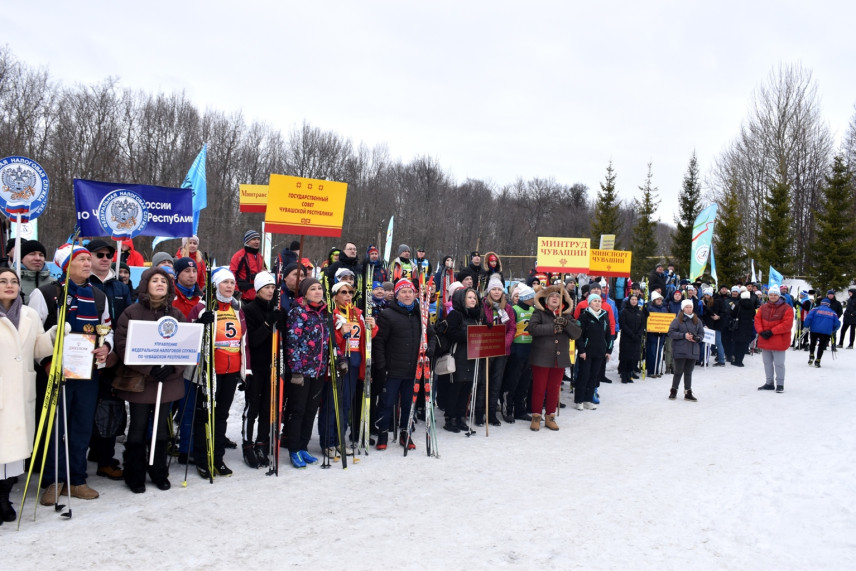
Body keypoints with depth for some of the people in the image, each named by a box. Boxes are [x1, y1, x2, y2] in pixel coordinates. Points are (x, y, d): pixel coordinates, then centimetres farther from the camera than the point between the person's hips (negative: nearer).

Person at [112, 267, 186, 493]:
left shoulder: (177, 315, 7)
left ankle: (159, 473, 25)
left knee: (161, 428, 12)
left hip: (168, 381, 3)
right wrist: (149, 370, -19)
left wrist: (172, 368, -14)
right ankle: (135, 476, 18)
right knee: (138, 428, 4)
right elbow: (123, 346, -11)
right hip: (139, 380, -3)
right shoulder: (131, 313, -4)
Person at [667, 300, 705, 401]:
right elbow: (671, 332, -9)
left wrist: (697, 338, -8)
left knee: (688, 372, 10)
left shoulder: (697, 321, 10)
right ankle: (674, 390, 18)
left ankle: (688, 393, 16)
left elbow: (702, 333, 14)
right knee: (678, 372, 2)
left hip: (693, 351, 4)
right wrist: (684, 335, -17)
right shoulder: (677, 320, -4)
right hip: (680, 350, -4)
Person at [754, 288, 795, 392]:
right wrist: (761, 331, -11)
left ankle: (780, 384, 10)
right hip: (765, 340, 6)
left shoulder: (786, 308, -8)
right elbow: (757, 319, 6)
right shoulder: (763, 307, 9)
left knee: (779, 363, -1)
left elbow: (787, 324, -16)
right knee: (767, 363, 14)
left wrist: (771, 332, -19)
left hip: (779, 340, -6)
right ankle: (769, 383, 25)